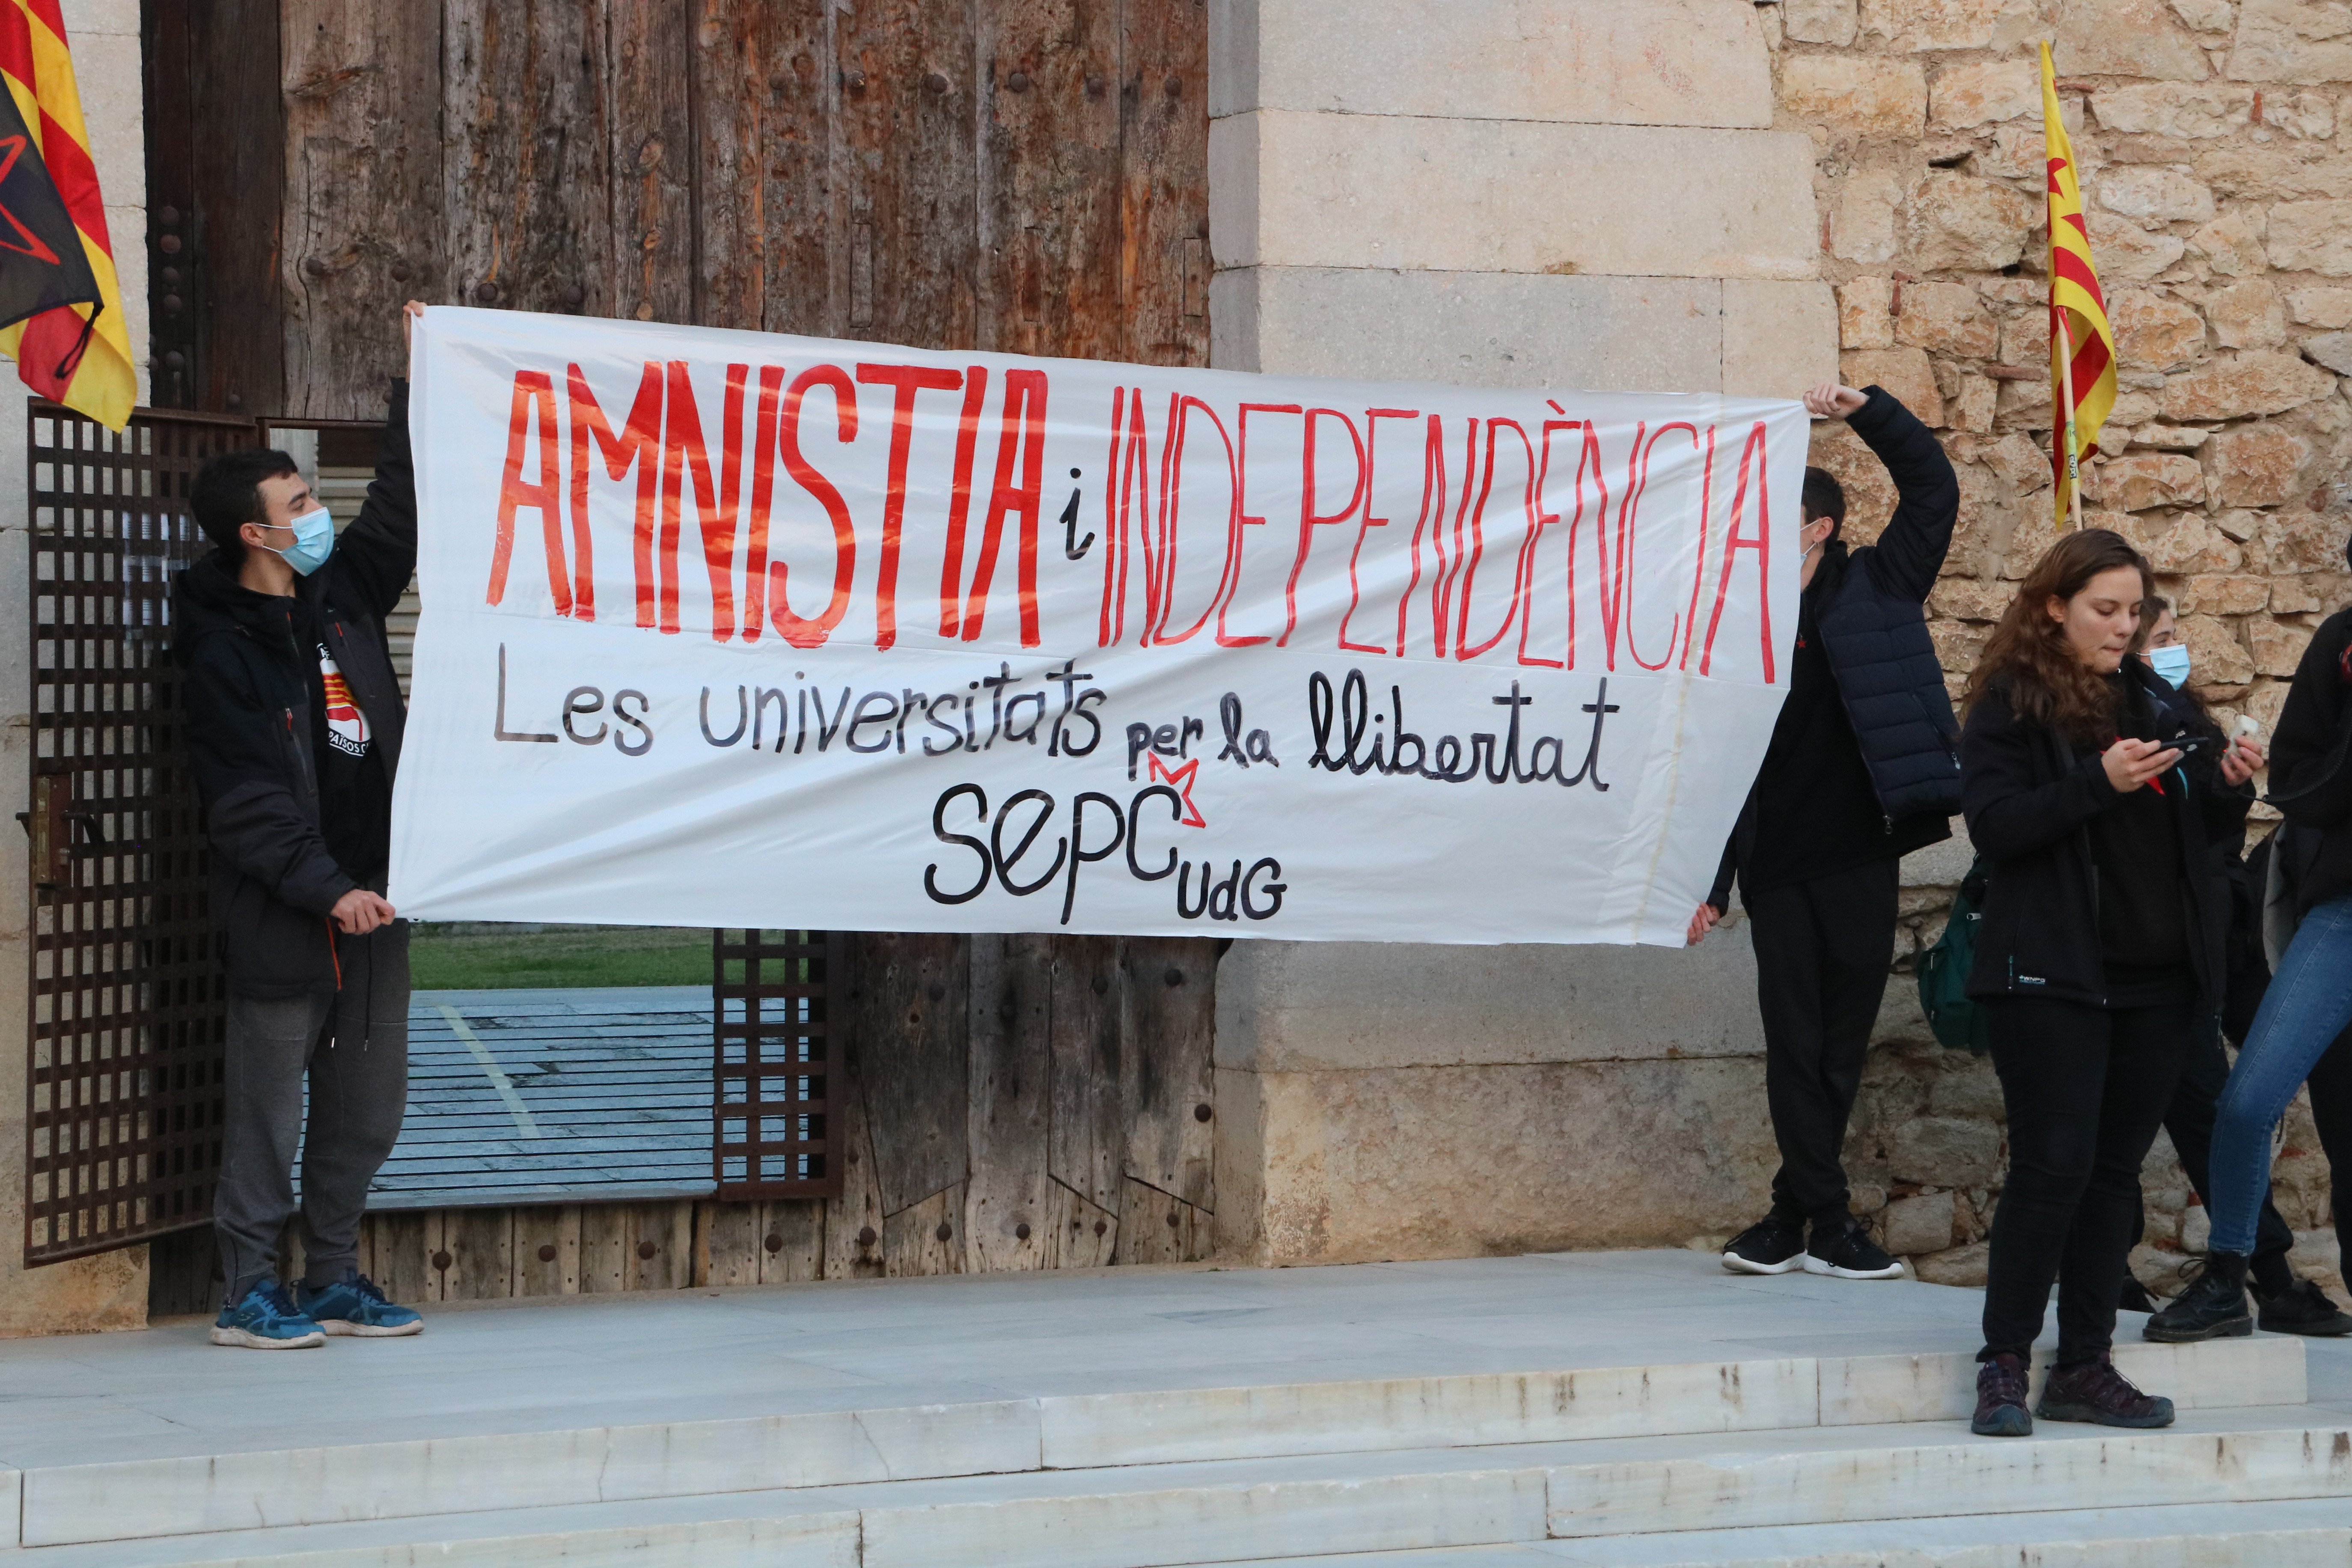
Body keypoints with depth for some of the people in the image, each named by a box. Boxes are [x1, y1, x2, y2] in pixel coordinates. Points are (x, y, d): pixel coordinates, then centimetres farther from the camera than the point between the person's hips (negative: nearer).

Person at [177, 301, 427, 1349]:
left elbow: (400, 509, 24)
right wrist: (328, 890, -24)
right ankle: (250, 1293, 5)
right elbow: (248, 802, -17)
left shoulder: (341, 591, 9)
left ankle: (334, 1281, 21)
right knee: (270, 1112, -3)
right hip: (281, 914, -7)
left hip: (370, 899, 7)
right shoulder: (224, 653, -12)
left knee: (368, 1108, 11)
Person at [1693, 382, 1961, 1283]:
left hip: (1858, 859, -1)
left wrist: (1867, 413, -11)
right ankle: (1824, 1222, 2)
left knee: (1838, 1043, 5)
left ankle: (1797, 1214, 14)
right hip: (1776, 866, 1)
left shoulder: (1874, 592, 4)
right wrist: (1709, 883, 5)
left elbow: (1933, 490, -1)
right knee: (1795, 1041, -2)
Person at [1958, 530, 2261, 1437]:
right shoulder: (2011, 706, -2)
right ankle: (2003, 1367, -3)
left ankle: (2085, 1367, 13)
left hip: (2156, 978, 6)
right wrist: (2098, 784, -23)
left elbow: (2199, 835, 19)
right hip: (2053, 977, -6)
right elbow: (1994, 825, -14)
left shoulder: (2149, 701, 15)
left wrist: (2229, 787, -1)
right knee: (2053, 1166, -10)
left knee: (2115, 1171, 8)